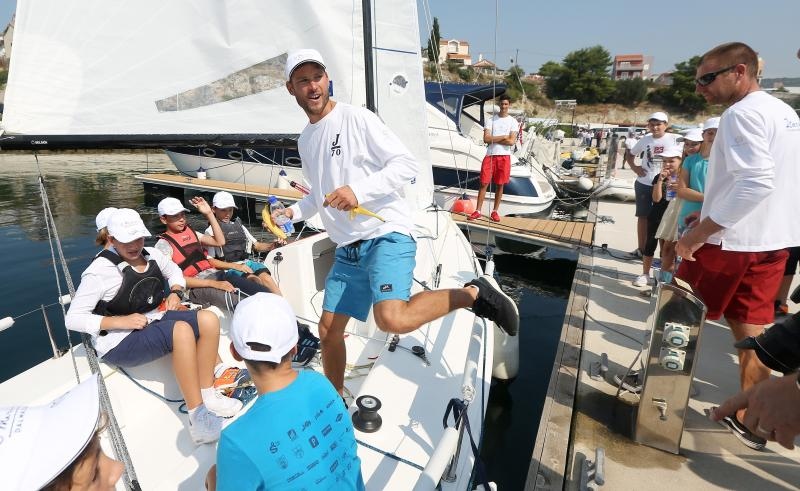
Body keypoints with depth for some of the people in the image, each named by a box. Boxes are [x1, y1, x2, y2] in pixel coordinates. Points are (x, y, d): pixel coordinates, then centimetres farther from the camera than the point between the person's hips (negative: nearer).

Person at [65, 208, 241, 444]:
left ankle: (207, 395, -3)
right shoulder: (100, 271, -15)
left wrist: (175, 292, 4)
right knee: (182, 330, -34)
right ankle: (197, 418, -26)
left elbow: (174, 271, 25)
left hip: (154, 318, 7)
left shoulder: (152, 255, 3)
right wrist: (120, 321, -23)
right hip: (118, 341, -7)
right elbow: (73, 319, -13)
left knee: (208, 320, -15)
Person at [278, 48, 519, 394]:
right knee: (329, 329, 14)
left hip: (386, 235, -7)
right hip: (346, 249, 8)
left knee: (392, 320, -31)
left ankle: (472, 294, -8)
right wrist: (295, 211, 16)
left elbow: (406, 164, -12)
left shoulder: (356, 118, -6)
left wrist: (359, 190, -23)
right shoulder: (305, 139, 17)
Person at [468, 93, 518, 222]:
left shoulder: (513, 122, 5)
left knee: (500, 185, 5)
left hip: (504, 156, 0)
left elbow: (511, 141, -8)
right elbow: (486, 139, -7)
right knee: (484, 183, -2)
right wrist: (504, 137, -8)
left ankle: (495, 212, 15)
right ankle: (478, 211, 3)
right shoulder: (491, 119, 6)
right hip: (490, 155, 0)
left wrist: (494, 139, -7)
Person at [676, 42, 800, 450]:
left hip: (732, 241, -9)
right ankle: (749, 419, 24)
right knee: (750, 330, 14)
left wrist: (698, 233, -26)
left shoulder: (742, 114, -15)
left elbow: (755, 181, -27)